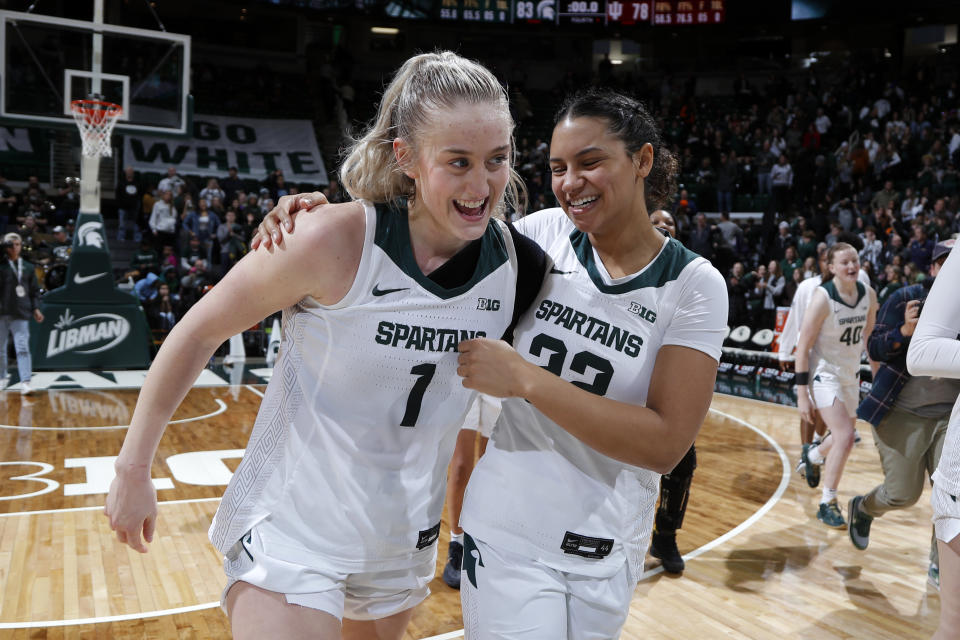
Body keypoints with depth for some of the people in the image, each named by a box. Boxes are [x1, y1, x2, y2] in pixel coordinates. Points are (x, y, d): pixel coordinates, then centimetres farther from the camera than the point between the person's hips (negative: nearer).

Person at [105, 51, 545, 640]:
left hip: (405, 538, 5)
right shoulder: (338, 242, -24)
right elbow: (200, 332, -12)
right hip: (293, 528, -5)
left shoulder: (518, 258, -10)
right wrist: (134, 469, -6)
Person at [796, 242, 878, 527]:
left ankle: (812, 455, 50)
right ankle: (827, 504, -1)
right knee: (845, 437, -16)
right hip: (824, 373, -7)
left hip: (850, 373, 7)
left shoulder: (868, 295, -3)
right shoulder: (823, 297, -20)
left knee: (844, 437, 17)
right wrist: (802, 394, -20)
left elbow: (868, 335, 13)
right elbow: (803, 346, -18)